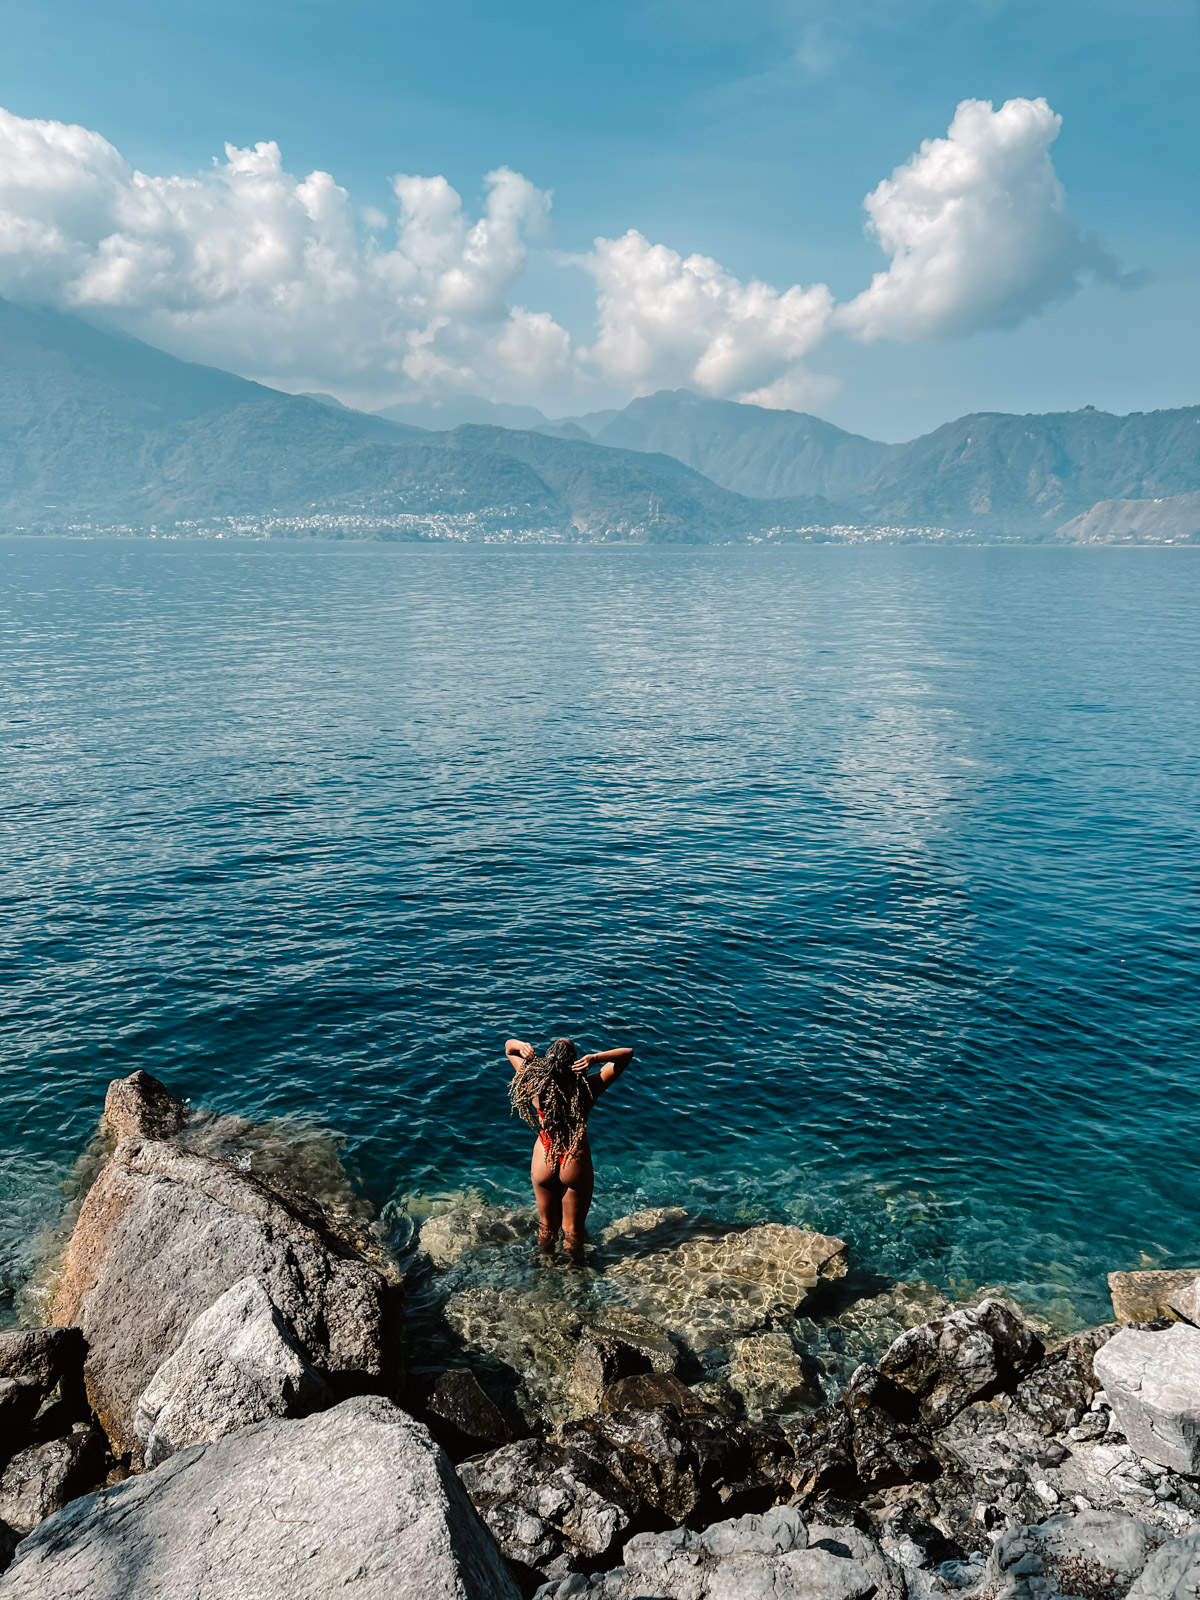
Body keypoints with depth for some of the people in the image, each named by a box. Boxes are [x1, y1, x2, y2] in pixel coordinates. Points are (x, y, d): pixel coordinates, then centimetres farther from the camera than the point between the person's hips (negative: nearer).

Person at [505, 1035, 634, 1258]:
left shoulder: (536, 1084, -17)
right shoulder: (587, 1088, -20)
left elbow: (509, 1046, -2)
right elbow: (628, 1053, -15)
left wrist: (521, 1046, -25)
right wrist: (596, 1058, -30)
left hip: (543, 1164, 2)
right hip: (576, 1165, -2)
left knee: (547, 1225, 24)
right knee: (573, 1228, 19)